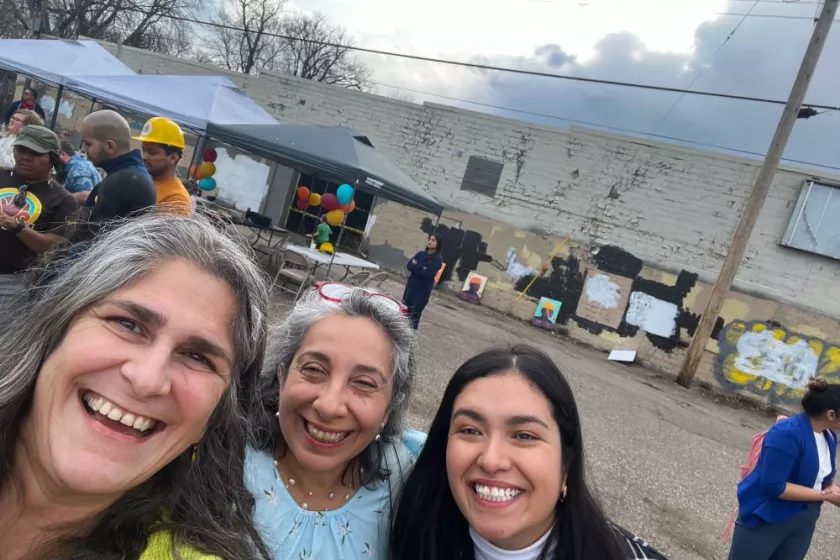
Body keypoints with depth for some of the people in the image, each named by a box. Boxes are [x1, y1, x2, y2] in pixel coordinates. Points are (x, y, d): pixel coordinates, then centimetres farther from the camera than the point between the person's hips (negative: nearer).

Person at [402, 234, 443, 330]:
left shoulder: (437, 260, -8)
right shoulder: (421, 254, 7)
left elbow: (428, 274, -21)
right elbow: (409, 266, -4)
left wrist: (416, 267, -9)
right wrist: (422, 268, -18)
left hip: (423, 291, -5)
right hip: (411, 287, 5)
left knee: (415, 315, -2)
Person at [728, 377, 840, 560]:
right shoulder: (787, 434, -26)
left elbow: (821, 475, 13)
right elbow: (773, 486, -28)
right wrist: (824, 495, -22)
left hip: (803, 522, 8)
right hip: (766, 518, -8)